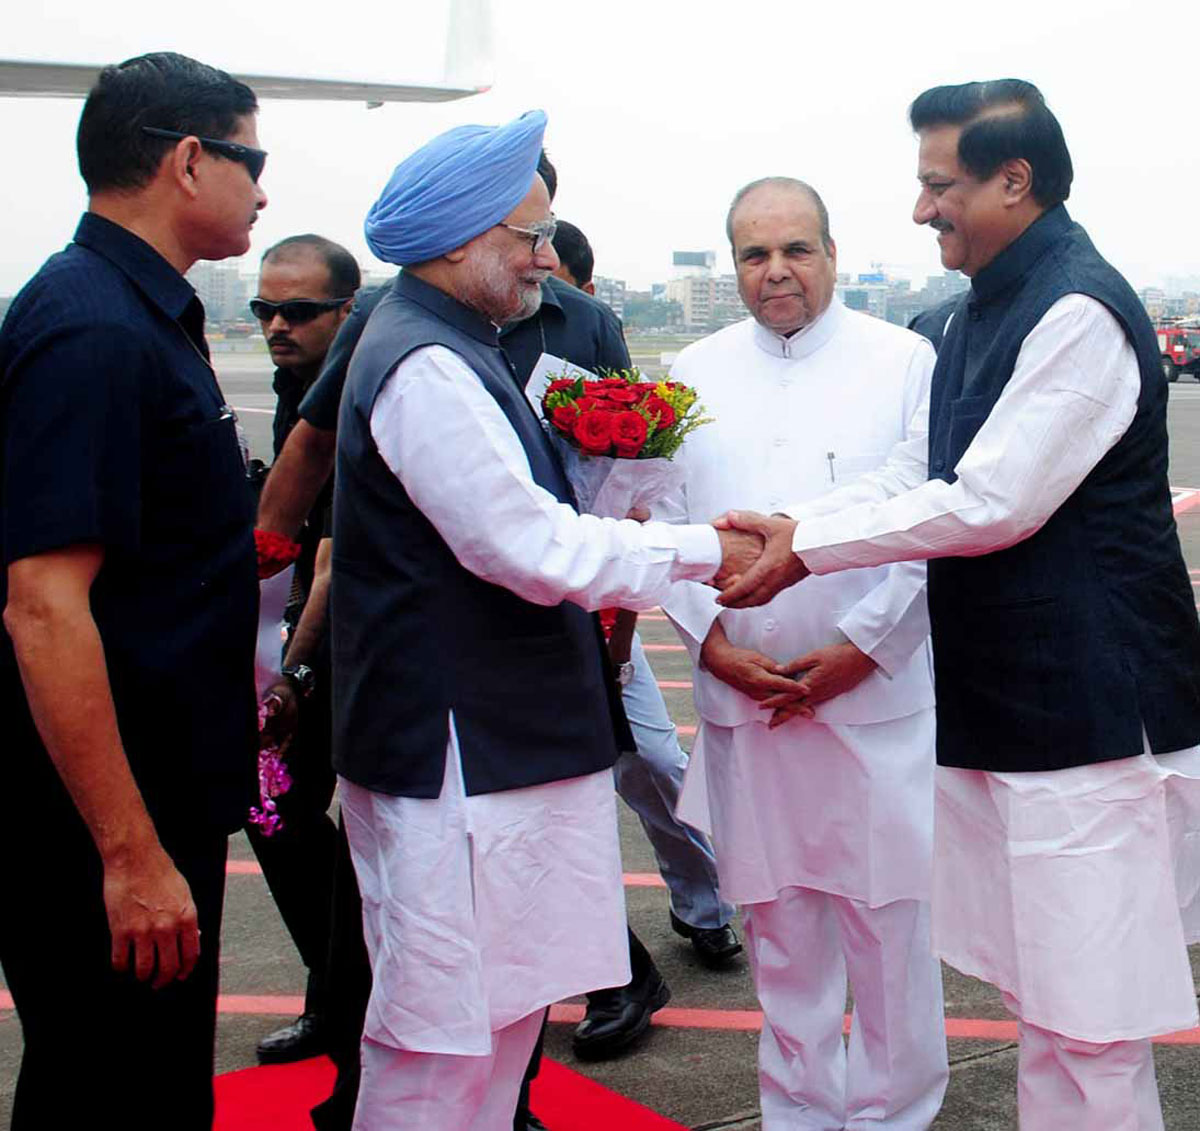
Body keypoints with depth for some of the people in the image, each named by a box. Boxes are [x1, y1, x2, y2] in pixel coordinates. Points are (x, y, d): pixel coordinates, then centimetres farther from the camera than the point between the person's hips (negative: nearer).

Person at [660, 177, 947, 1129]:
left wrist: (861, 646, -10)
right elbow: (665, 522, 8)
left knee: (890, 923, 2)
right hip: (744, 697, 3)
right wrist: (709, 638, -5)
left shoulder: (905, 361, 1)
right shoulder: (695, 374, 10)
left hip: (877, 695, -2)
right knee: (779, 925, 11)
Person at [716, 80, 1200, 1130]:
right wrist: (790, 530, 2)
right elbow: (916, 472, 15)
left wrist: (810, 547, -12)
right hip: (1000, 700, 9)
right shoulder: (985, 311, 14)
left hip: (1083, 709, -9)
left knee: (1087, 1020, -2)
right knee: (1047, 996, 17)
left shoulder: (1079, 313, -16)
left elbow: (991, 504, -20)